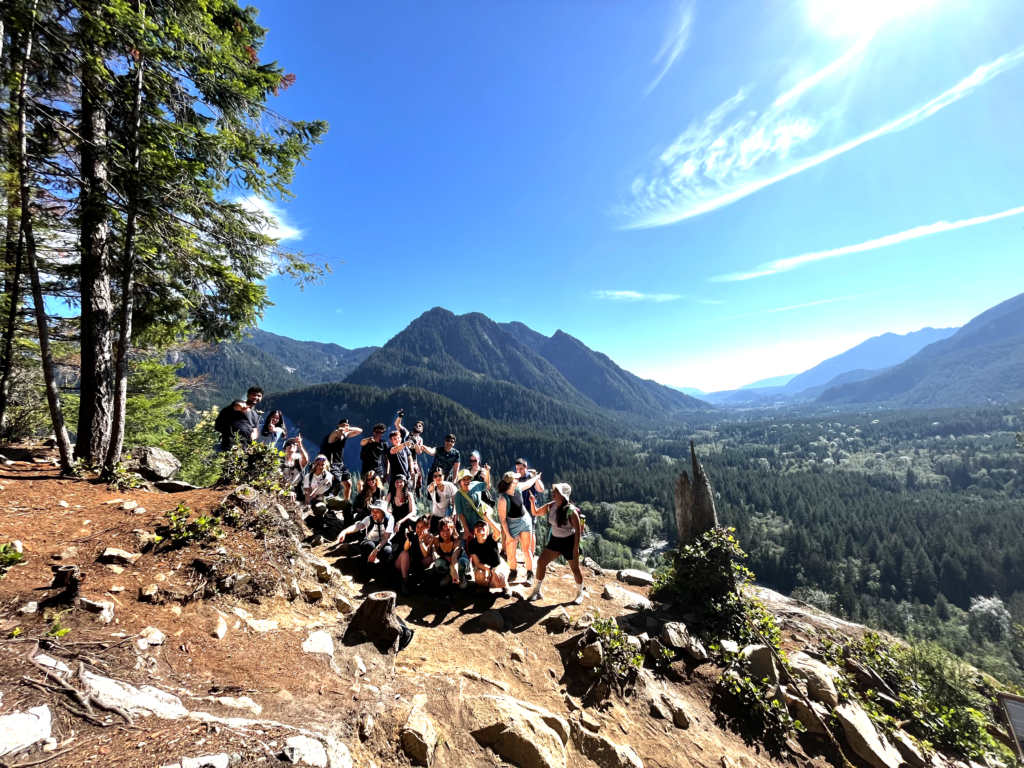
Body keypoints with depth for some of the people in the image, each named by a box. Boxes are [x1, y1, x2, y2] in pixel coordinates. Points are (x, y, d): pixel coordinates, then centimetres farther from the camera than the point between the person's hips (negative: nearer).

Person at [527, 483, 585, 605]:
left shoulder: (571, 511, -25)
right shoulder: (550, 506, -7)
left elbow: (578, 530, -18)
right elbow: (536, 513, 4)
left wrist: (576, 547, -17)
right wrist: (533, 502, -15)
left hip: (569, 541, -6)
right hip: (555, 540, 6)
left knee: (575, 568, 11)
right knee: (541, 562, 4)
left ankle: (580, 594, 34)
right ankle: (538, 591, 20)